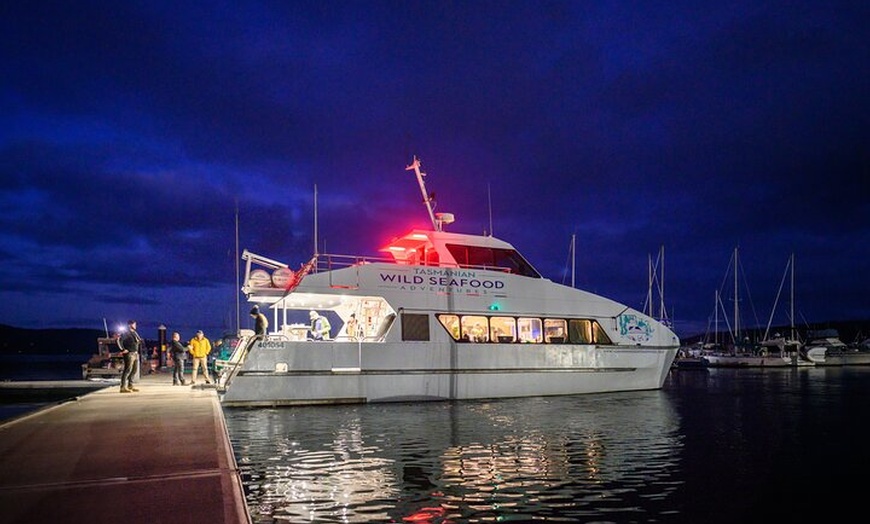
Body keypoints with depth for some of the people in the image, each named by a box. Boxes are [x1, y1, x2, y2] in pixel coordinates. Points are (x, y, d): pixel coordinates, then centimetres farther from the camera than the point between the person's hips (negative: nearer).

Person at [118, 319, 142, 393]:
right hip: (129, 354, -9)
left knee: (134, 370, 13)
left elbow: (140, 340, 31)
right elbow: (120, 340, -21)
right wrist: (123, 349, -22)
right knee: (127, 370, -11)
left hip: (135, 354, 9)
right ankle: (123, 387, -11)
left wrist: (139, 341, 11)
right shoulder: (126, 333, -9)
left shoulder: (135, 333, 17)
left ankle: (130, 386, 22)